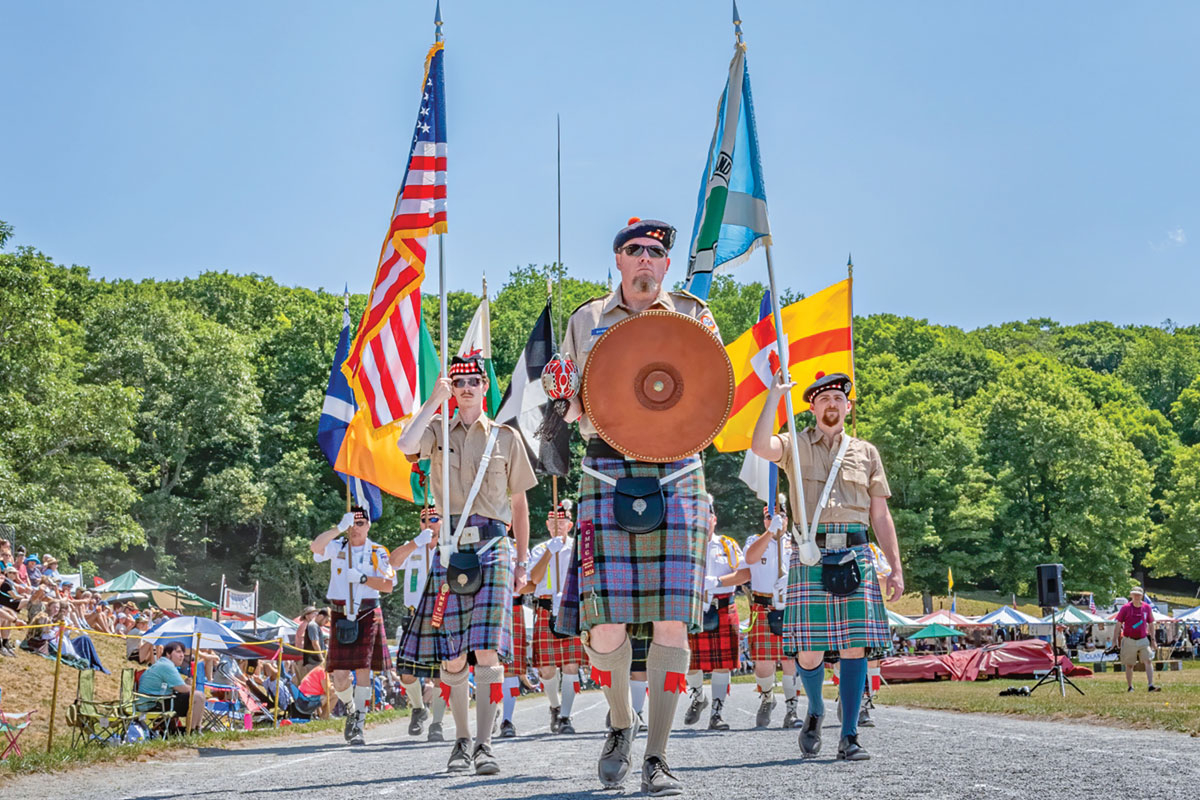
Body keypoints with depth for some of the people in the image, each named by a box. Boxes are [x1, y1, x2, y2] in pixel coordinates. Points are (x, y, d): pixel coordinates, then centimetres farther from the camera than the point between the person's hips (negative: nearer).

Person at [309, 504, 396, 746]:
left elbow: (388, 585, -2)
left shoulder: (378, 552, 4)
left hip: (368, 615, -1)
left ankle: (359, 725, 4)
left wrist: (362, 578, -14)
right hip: (341, 615, 1)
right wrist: (339, 528, -25)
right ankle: (351, 710, 27)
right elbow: (315, 547, -17)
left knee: (362, 668, -6)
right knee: (338, 675, -3)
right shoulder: (337, 547, 5)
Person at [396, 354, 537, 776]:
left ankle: (484, 745, -9)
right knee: (451, 655, 1)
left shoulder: (506, 437, 12)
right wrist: (434, 400, -8)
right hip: (451, 547, 1)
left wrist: (522, 560, 11)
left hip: (493, 546, -1)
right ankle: (461, 741, 16)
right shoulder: (438, 432, 11)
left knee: (488, 649, -12)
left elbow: (519, 503, 15)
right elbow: (405, 444, -14)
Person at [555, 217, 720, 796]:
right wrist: (584, 408, -5)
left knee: (672, 619, -7)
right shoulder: (586, 320, 14)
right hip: (607, 472, 0)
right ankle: (620, 722, 21)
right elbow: (563, 400, 18)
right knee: (603, 620, -7)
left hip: (676, 473, 0)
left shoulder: (692, 315, 12)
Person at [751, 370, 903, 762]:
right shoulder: (796, 446, 11)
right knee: (809, 653, -4)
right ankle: (815, 711, 26)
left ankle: (849, 737, 5)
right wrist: (775, 394, -11)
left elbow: (880, 516, 16)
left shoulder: (866, 452, 17)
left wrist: (896, 567, 9)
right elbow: (760, 446, -14)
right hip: (810, 554, -2)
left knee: (854, 645, -4)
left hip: (855, 554, 2)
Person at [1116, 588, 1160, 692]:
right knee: (1129, 665, 6)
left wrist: (1152, 639, 12)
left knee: (1149, 661, -13)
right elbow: (1119, 624, 0)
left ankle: (1150, 685, -17)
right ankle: (1129, 687, 18)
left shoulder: (1147, 607, 4)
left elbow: (1151, 624, 14)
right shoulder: (1125, 608, -4)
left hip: (1143, 640, 2)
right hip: (1129, 640, -2)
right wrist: (1117, 639, -4)